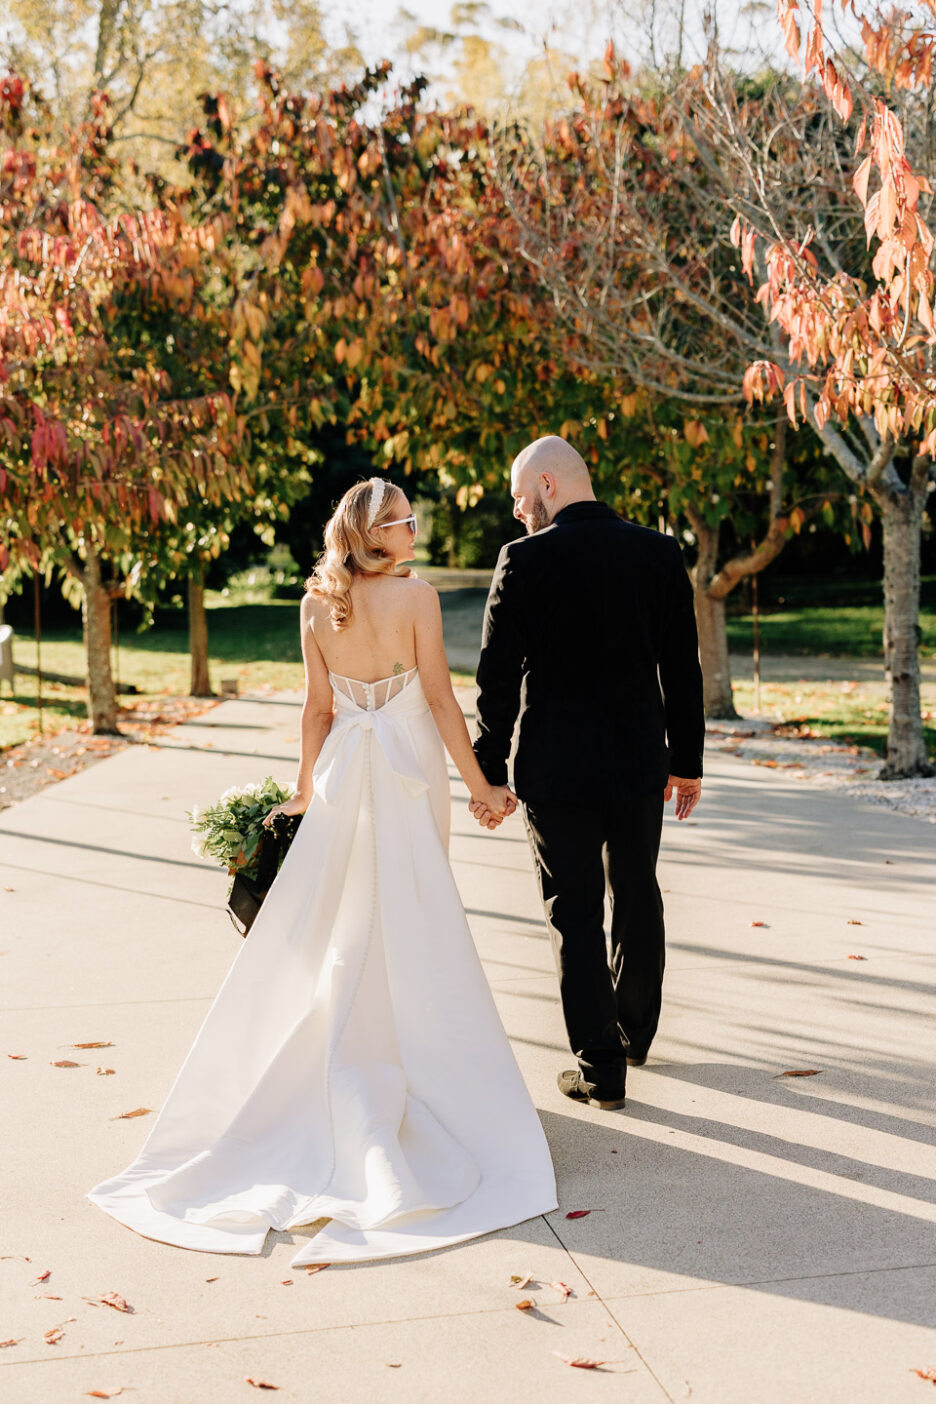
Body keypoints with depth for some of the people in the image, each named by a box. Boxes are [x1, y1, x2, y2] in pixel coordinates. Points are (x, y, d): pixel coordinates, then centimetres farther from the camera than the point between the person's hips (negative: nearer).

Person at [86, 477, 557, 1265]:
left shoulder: (317, 605, 1)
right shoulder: (416, 597, -12)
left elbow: (319, 706, 4)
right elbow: (441, 699, -11)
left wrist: (304, 787, 15)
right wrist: (479, 785, -4)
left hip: (345, 770, 4)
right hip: (409, 771, -4)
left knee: (338, 927, 12)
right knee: (409, 926, 6)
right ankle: (407, 1056, 14)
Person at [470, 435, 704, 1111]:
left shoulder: (525, 560, -11)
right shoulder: (659, 553, 0)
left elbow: (499, 679, -10)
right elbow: (682, 668, 4)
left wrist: (489, 772, -1)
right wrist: (687, 761, 13)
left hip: (557, 772, -4)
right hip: (643, 765, 4)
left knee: (576, 914, 6)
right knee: (638, 898, 20)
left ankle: (601, 1067, 10)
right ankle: (635, 1033, 38)